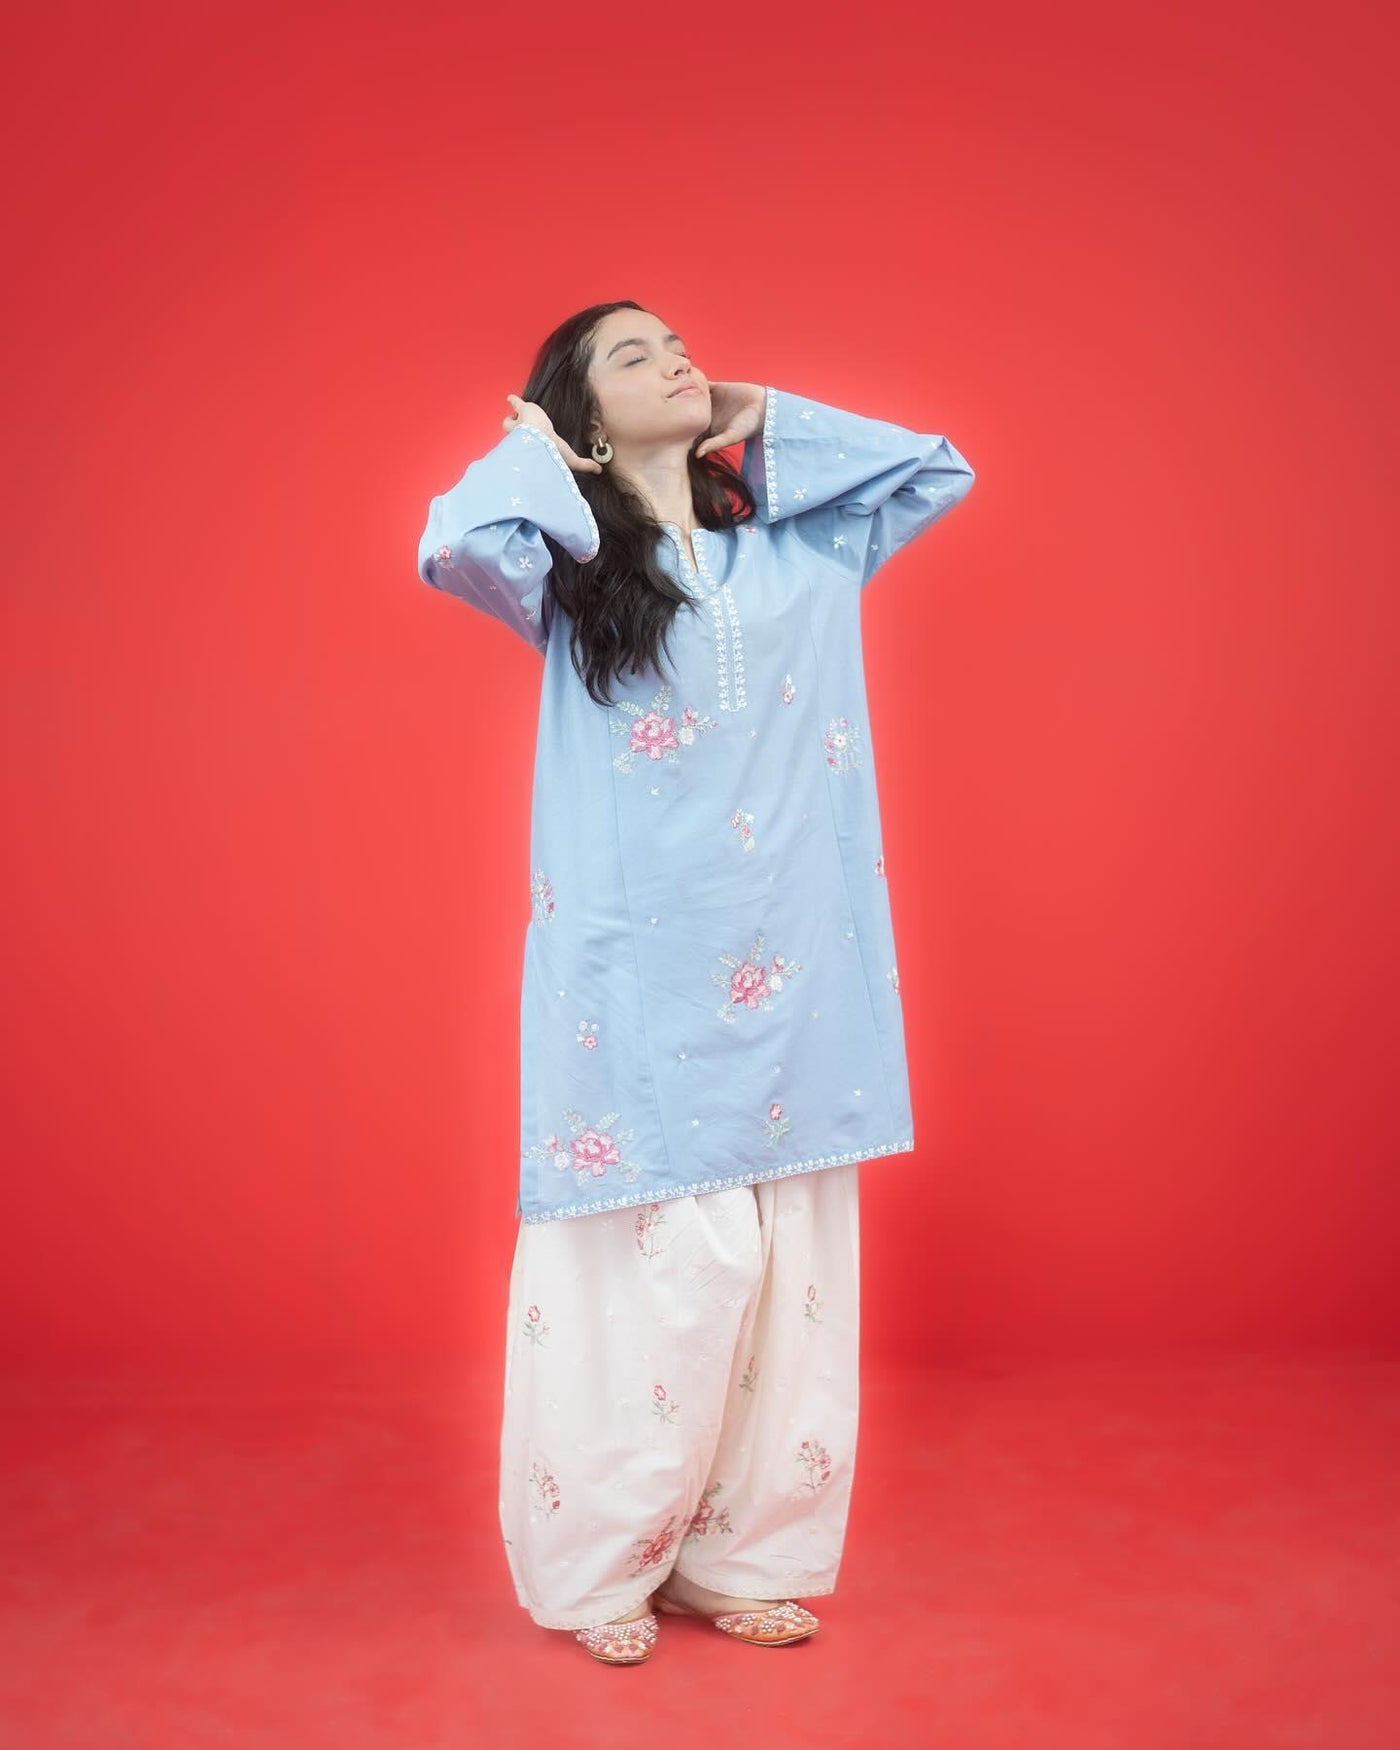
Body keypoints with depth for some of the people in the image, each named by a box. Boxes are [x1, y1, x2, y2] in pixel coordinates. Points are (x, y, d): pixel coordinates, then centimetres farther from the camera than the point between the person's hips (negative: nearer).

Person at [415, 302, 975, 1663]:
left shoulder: (797, 546, 14)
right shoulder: (571, 569, 1)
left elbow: (940, 472, 19)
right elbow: (455, 543, -20)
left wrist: (768, 420, 14)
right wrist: (536, 452, 0)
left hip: (789, 975, 5)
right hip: (642, 976, -4)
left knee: (787, 1265, 6)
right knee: (668, 1261, -4)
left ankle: (739, 1554, 21)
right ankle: (602, 1565, 16)